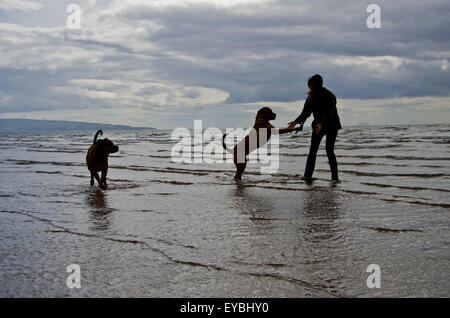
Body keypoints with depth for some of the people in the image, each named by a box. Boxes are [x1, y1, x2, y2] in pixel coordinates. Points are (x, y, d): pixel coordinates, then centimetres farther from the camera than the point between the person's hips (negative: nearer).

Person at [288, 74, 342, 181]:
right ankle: (308, 175, -7)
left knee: (329, 151, -10)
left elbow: (329, 113, -28)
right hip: (318, 124, 6)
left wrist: (321, 124, -43)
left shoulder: (329, 96, -18)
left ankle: (335, 176, -3)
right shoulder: (311, 97, 1)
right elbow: (306, 112, 2)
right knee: (312, 150, -4)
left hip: (331, 125, -6)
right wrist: (296, 121, -12)